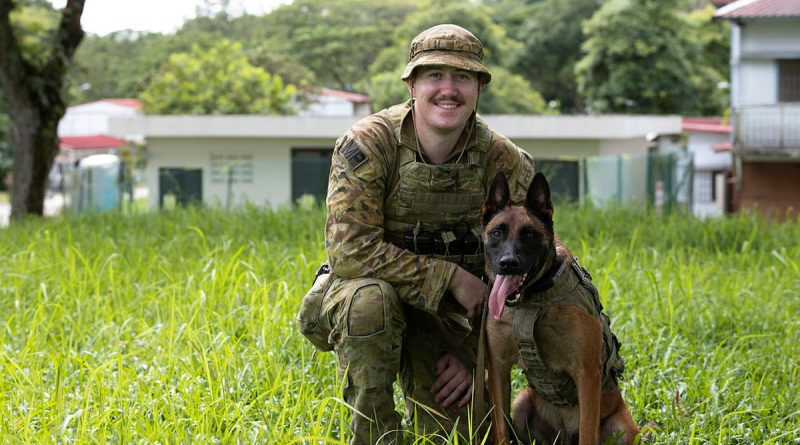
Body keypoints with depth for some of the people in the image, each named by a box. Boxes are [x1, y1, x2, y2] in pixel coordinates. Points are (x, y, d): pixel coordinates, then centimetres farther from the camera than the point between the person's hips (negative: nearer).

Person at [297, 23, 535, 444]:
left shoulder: (504, 161, -12)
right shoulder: (367, 144, -22)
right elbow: (350, 251, -29)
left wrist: (474, 356, -8)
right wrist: (449, 277, -28)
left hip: (448, 315, 3)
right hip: (357, 292, -3)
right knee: (370, 298, -37)